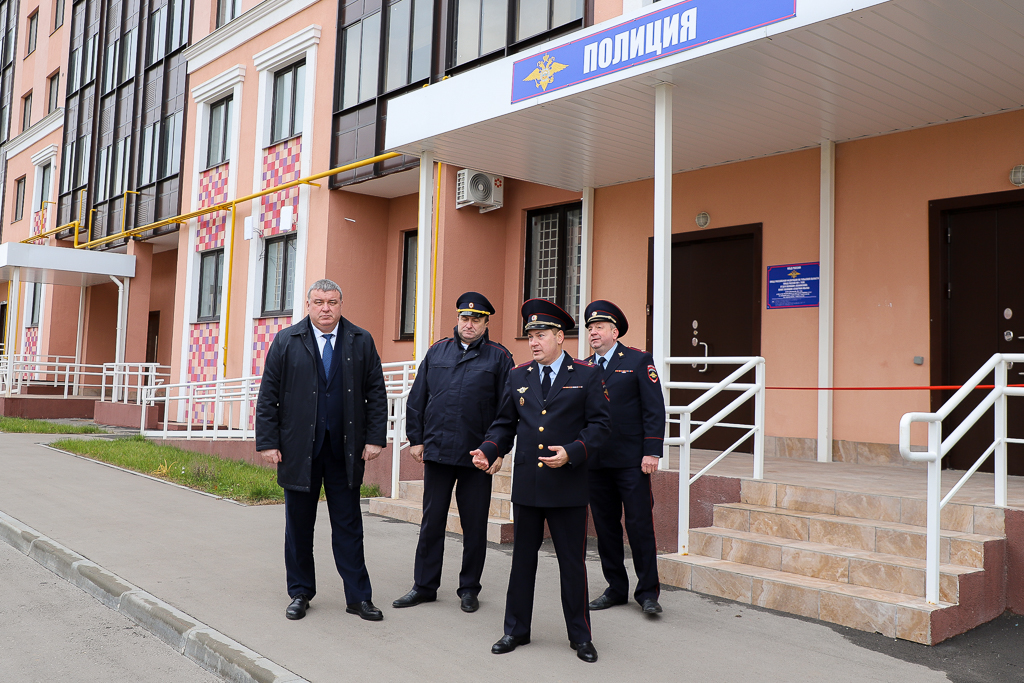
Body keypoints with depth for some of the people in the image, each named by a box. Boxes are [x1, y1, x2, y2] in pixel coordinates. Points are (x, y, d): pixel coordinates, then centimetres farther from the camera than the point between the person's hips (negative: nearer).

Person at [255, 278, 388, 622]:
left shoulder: (361, 342, 4)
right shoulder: (285, 342, 2)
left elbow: (376, 393, 4)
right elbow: (268, 396, 0)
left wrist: (375, 438, -3)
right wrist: (268, 442, -6)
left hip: (345, 450, 0)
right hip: (298, 449, 0)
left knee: (349, 526, 7)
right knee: (298, 526, 10)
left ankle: (358, 597, 15)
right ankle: (300, 593, 25)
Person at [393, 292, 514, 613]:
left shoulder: (499, 357, 1)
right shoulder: (437, 352, 9)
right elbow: (417, 398, 11)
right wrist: (416, 439, 6)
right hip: (437, 451, 2)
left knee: (474, 525, 7)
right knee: (432, 521, 9)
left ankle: (469, 589, 21)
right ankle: (424, 586, 21)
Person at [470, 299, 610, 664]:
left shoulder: (587, 375, 0)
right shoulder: (518, 377, 10)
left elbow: (599, 424, -3)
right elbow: (504, 424, 12)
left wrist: (572, 453, -17)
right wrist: (487, 451, -6)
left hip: (568, 485, -3)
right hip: (527, 485, 3)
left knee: (573, 562, 5)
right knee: (522, 559, 12)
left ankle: (580, 635, 20)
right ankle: (516, 630, 25)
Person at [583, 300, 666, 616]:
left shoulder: (639, 361, 0)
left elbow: (655, 409, -5)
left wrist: (652, 452, -12)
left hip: (631, 461, -4)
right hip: (595, 462, 4)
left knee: (640, 525, -1)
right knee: (605, 527, 10)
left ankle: (648, 591, 11)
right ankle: (616, 588, 23)